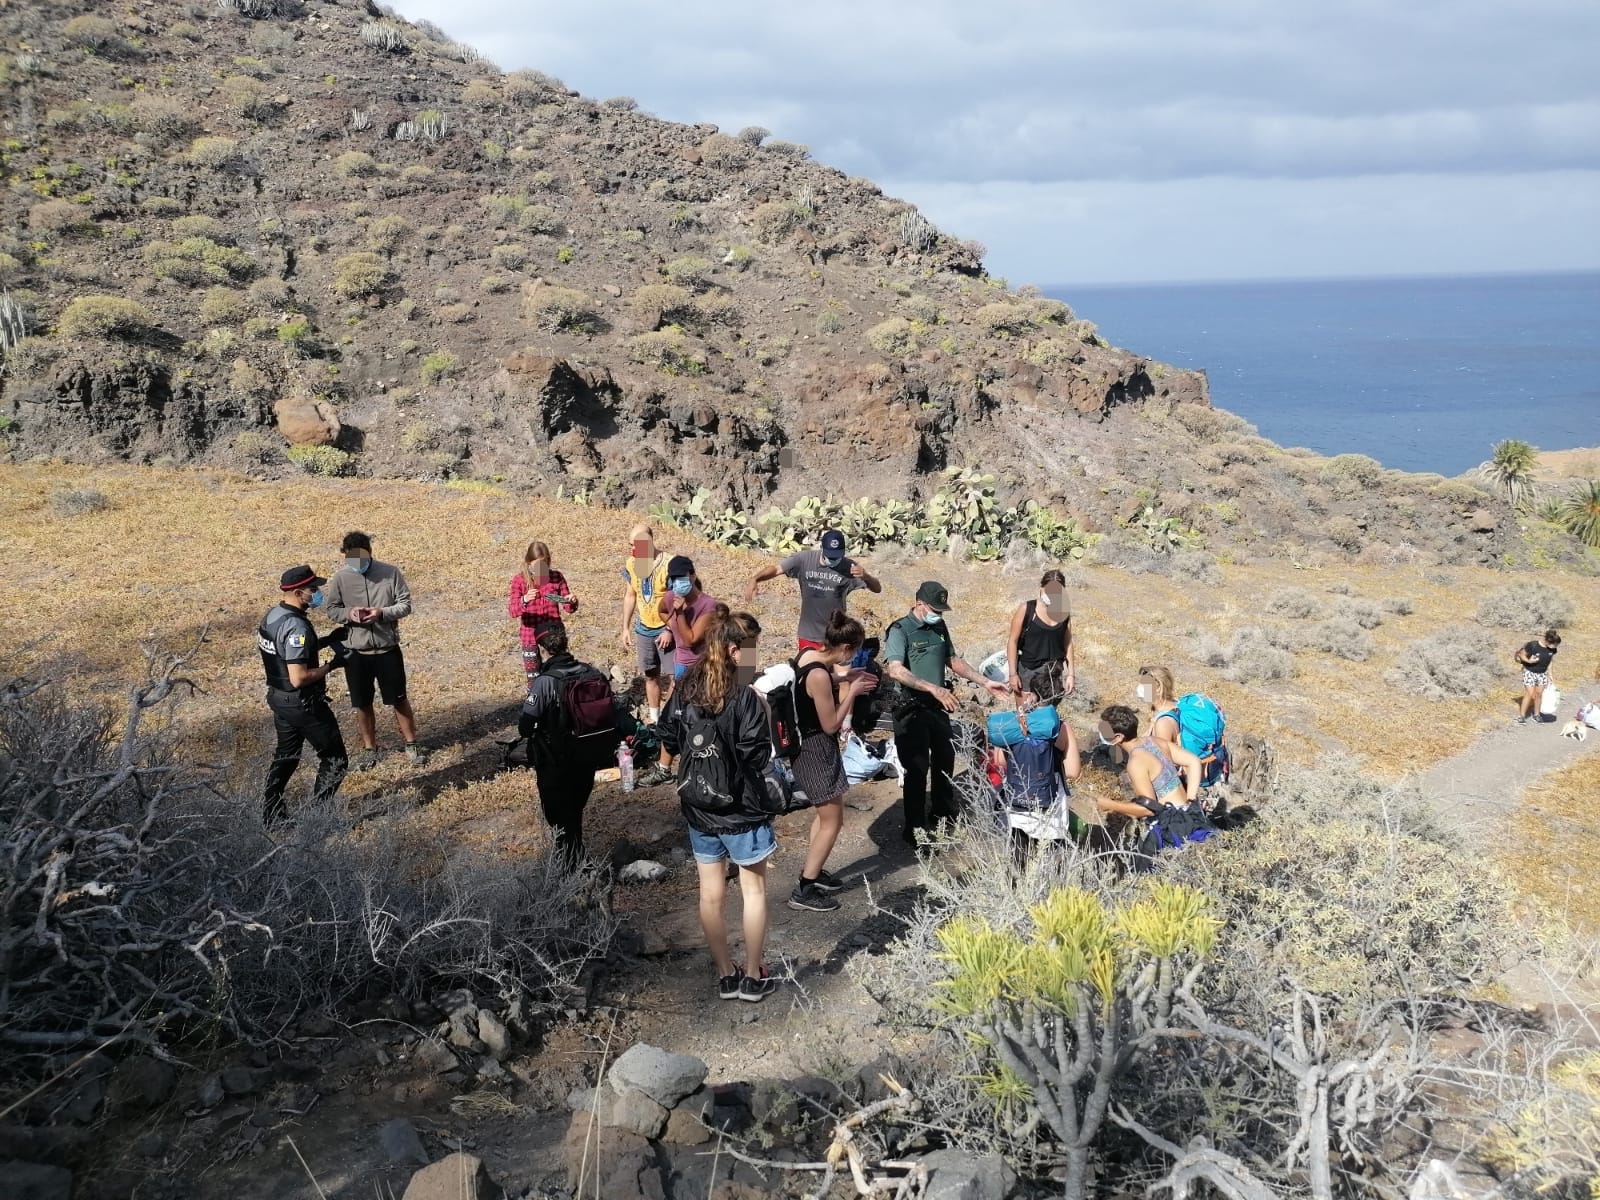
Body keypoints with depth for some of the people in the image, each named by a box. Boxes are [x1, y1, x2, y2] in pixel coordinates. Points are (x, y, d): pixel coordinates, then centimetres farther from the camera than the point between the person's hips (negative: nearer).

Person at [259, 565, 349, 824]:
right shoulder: (296, 626, -27)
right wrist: (331, 665, -18)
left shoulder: (272, 615, 3)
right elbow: (299, 678, -29)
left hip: (279, 698, 9)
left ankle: (271, 814, 29)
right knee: (334, 760, 5)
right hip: (302, 704, -9)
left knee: (286, 756, 24)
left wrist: (323, 642, 11)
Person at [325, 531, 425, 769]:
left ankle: (412, 745, 25)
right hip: (355, 652, 1)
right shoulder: (341, 577, -6)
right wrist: (348, 614, -20)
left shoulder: (390, 573, -9)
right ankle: (369, 750, 28)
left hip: (387, 649, -1)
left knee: (399, 699, 9)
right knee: (362, 704, 12)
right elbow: (332, 609, 2)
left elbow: (405, 605, -5)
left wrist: (382, 613, -22)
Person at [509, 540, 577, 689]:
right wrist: (525, 600, -34)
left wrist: (572, 602, -21)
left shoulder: (556, 577, -1)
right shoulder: (519, 580, -5)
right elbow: (512, 611, -14)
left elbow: (568, 608, 3)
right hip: (530, 637, -1)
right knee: (534, 680, 3)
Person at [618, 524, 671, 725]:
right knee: (650, 676, 15)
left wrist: (670, 630, -17)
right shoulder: (631, 564, -1)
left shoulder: (667, 565, -20)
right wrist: (626, 628, 11)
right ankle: (653, 717, 27)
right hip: (643, 630, 6)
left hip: (666, 630, -6)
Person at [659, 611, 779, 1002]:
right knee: (753, 890, 11)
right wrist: (761, 714, -6)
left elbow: (668, 739, 7)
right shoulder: (744, 697, -20)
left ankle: (726, 975, 24)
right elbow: (758, 756, -20)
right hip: (739, 808, -5)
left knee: (711, 893, 13)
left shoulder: (685, 689, -1)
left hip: (697, 807, 6)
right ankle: (752, 977, 18)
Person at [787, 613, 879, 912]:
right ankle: (803, 891, 8)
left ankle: (811, 871, 38)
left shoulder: (808, 653, -3)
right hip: (818, 749, -10)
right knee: (832, 821, 2)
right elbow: (831, 725, -22)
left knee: (824, 813, 25)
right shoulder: (819, 675, -30)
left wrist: (843, 678, 7)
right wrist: (852, 691, -13)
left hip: (808, 743, 10)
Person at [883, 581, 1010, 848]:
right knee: (917, 769, -3)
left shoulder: (939, 627, 7)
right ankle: (915, 830, 8)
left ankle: (942, 814, 37)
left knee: (945, 760, 18)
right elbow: (895, 670, -30)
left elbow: (953, 660, 18)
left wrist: (985, 682, 11)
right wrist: (933, 688, -39)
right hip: (912, 709, -7)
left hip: (937, 706, 7)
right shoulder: (900, 630, -16)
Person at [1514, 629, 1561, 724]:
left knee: (1539, 694, 9)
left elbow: (1551, 661, 2)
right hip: (1530, 672, -5)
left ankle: (1536, 714, 26)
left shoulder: (1552, 649, -12)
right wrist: (1529, 661, -32)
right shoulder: (1532, 645, -27)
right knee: (1530, 694, -8)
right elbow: (1522, 655, -15)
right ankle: (1521, 716, 3)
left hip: (1542, 673, 5)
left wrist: (1549, 675, 3)